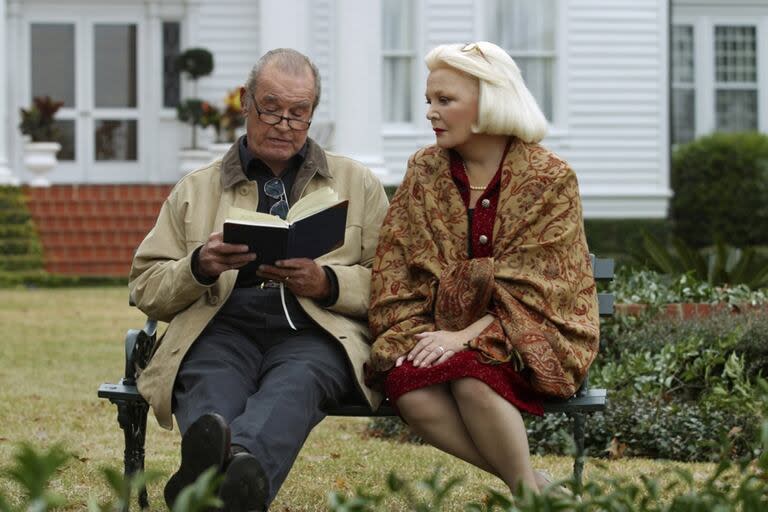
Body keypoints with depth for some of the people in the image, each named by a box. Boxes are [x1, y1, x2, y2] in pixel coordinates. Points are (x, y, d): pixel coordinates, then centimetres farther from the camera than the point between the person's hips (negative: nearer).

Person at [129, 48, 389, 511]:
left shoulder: (358, 183, 23)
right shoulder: (195, 190, 25)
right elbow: (146, 290, 19)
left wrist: (327, 283, -6)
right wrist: (199, 268, -3)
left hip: (314, 333, -1)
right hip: (223, 326, 1)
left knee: (296, 380, -38)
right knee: (210, 384, -36)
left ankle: (242, 462, -69)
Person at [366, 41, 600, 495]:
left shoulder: (551, 180, -5)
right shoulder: (424, 172, 8)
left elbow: (533, 287, -13)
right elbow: (397, 272, 4)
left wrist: (466, 336, -24)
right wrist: (416, 335, -14)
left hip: (532, 335, -4)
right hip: (447, 333, 4)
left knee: (468, 374, -36)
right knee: (407, 385, -29)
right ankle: (534, 487, -18)